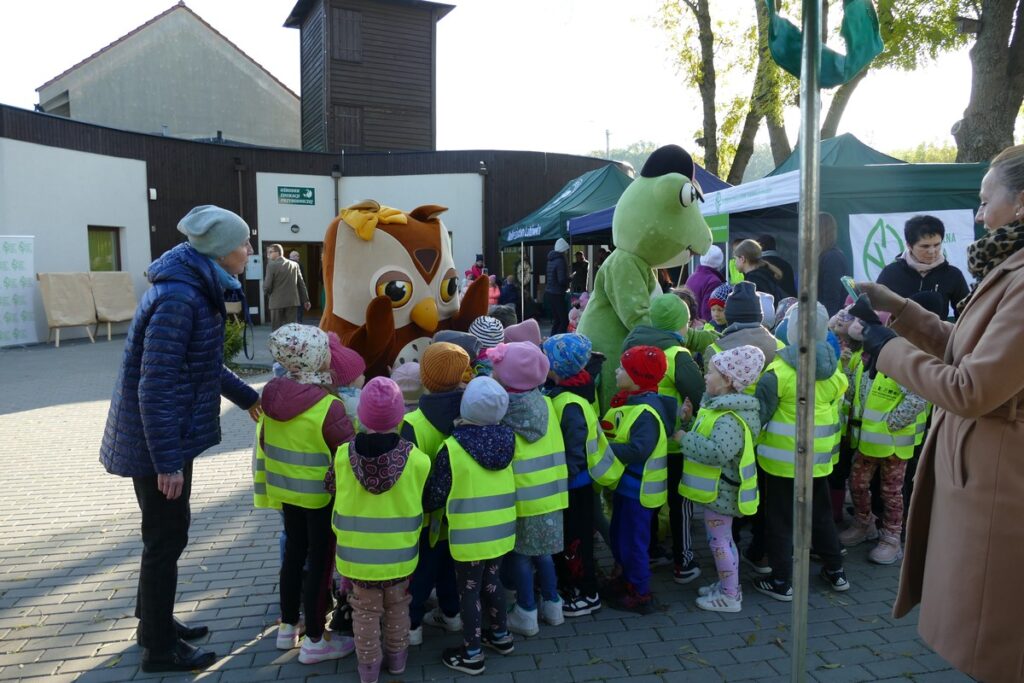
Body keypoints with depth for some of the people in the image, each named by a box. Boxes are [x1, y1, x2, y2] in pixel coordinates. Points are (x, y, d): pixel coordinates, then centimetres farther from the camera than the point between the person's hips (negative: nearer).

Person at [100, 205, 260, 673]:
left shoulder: (195, 288, 7)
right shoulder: (179, 297, -24)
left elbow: (202, 364, 19)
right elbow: (155, 386, -26)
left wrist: (247, 396, 27)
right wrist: (167, 461, -24)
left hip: (170, 434, 10)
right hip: (157, 441, -10)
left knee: (165, 535, 21)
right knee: (167, 538, 4)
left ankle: (155, 621, 39)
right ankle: (160, 648, 21)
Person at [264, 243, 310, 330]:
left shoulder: (271, 265, -8)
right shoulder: (294, 264, 5)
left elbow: (267, 286, -9)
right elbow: (301, 283, 7)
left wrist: (267, 292, 13)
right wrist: (306, 300, 12)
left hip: (277, 302, -4)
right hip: (292, 301, 4)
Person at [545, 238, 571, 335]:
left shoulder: (551, 260, 12)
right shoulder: (560, 261, -13)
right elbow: (562, 280, -21)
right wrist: (570, 279, -1)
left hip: (548, 293, 9)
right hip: (557, 294, -9)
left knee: (556, 320, 14)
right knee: (564, 320, -5)